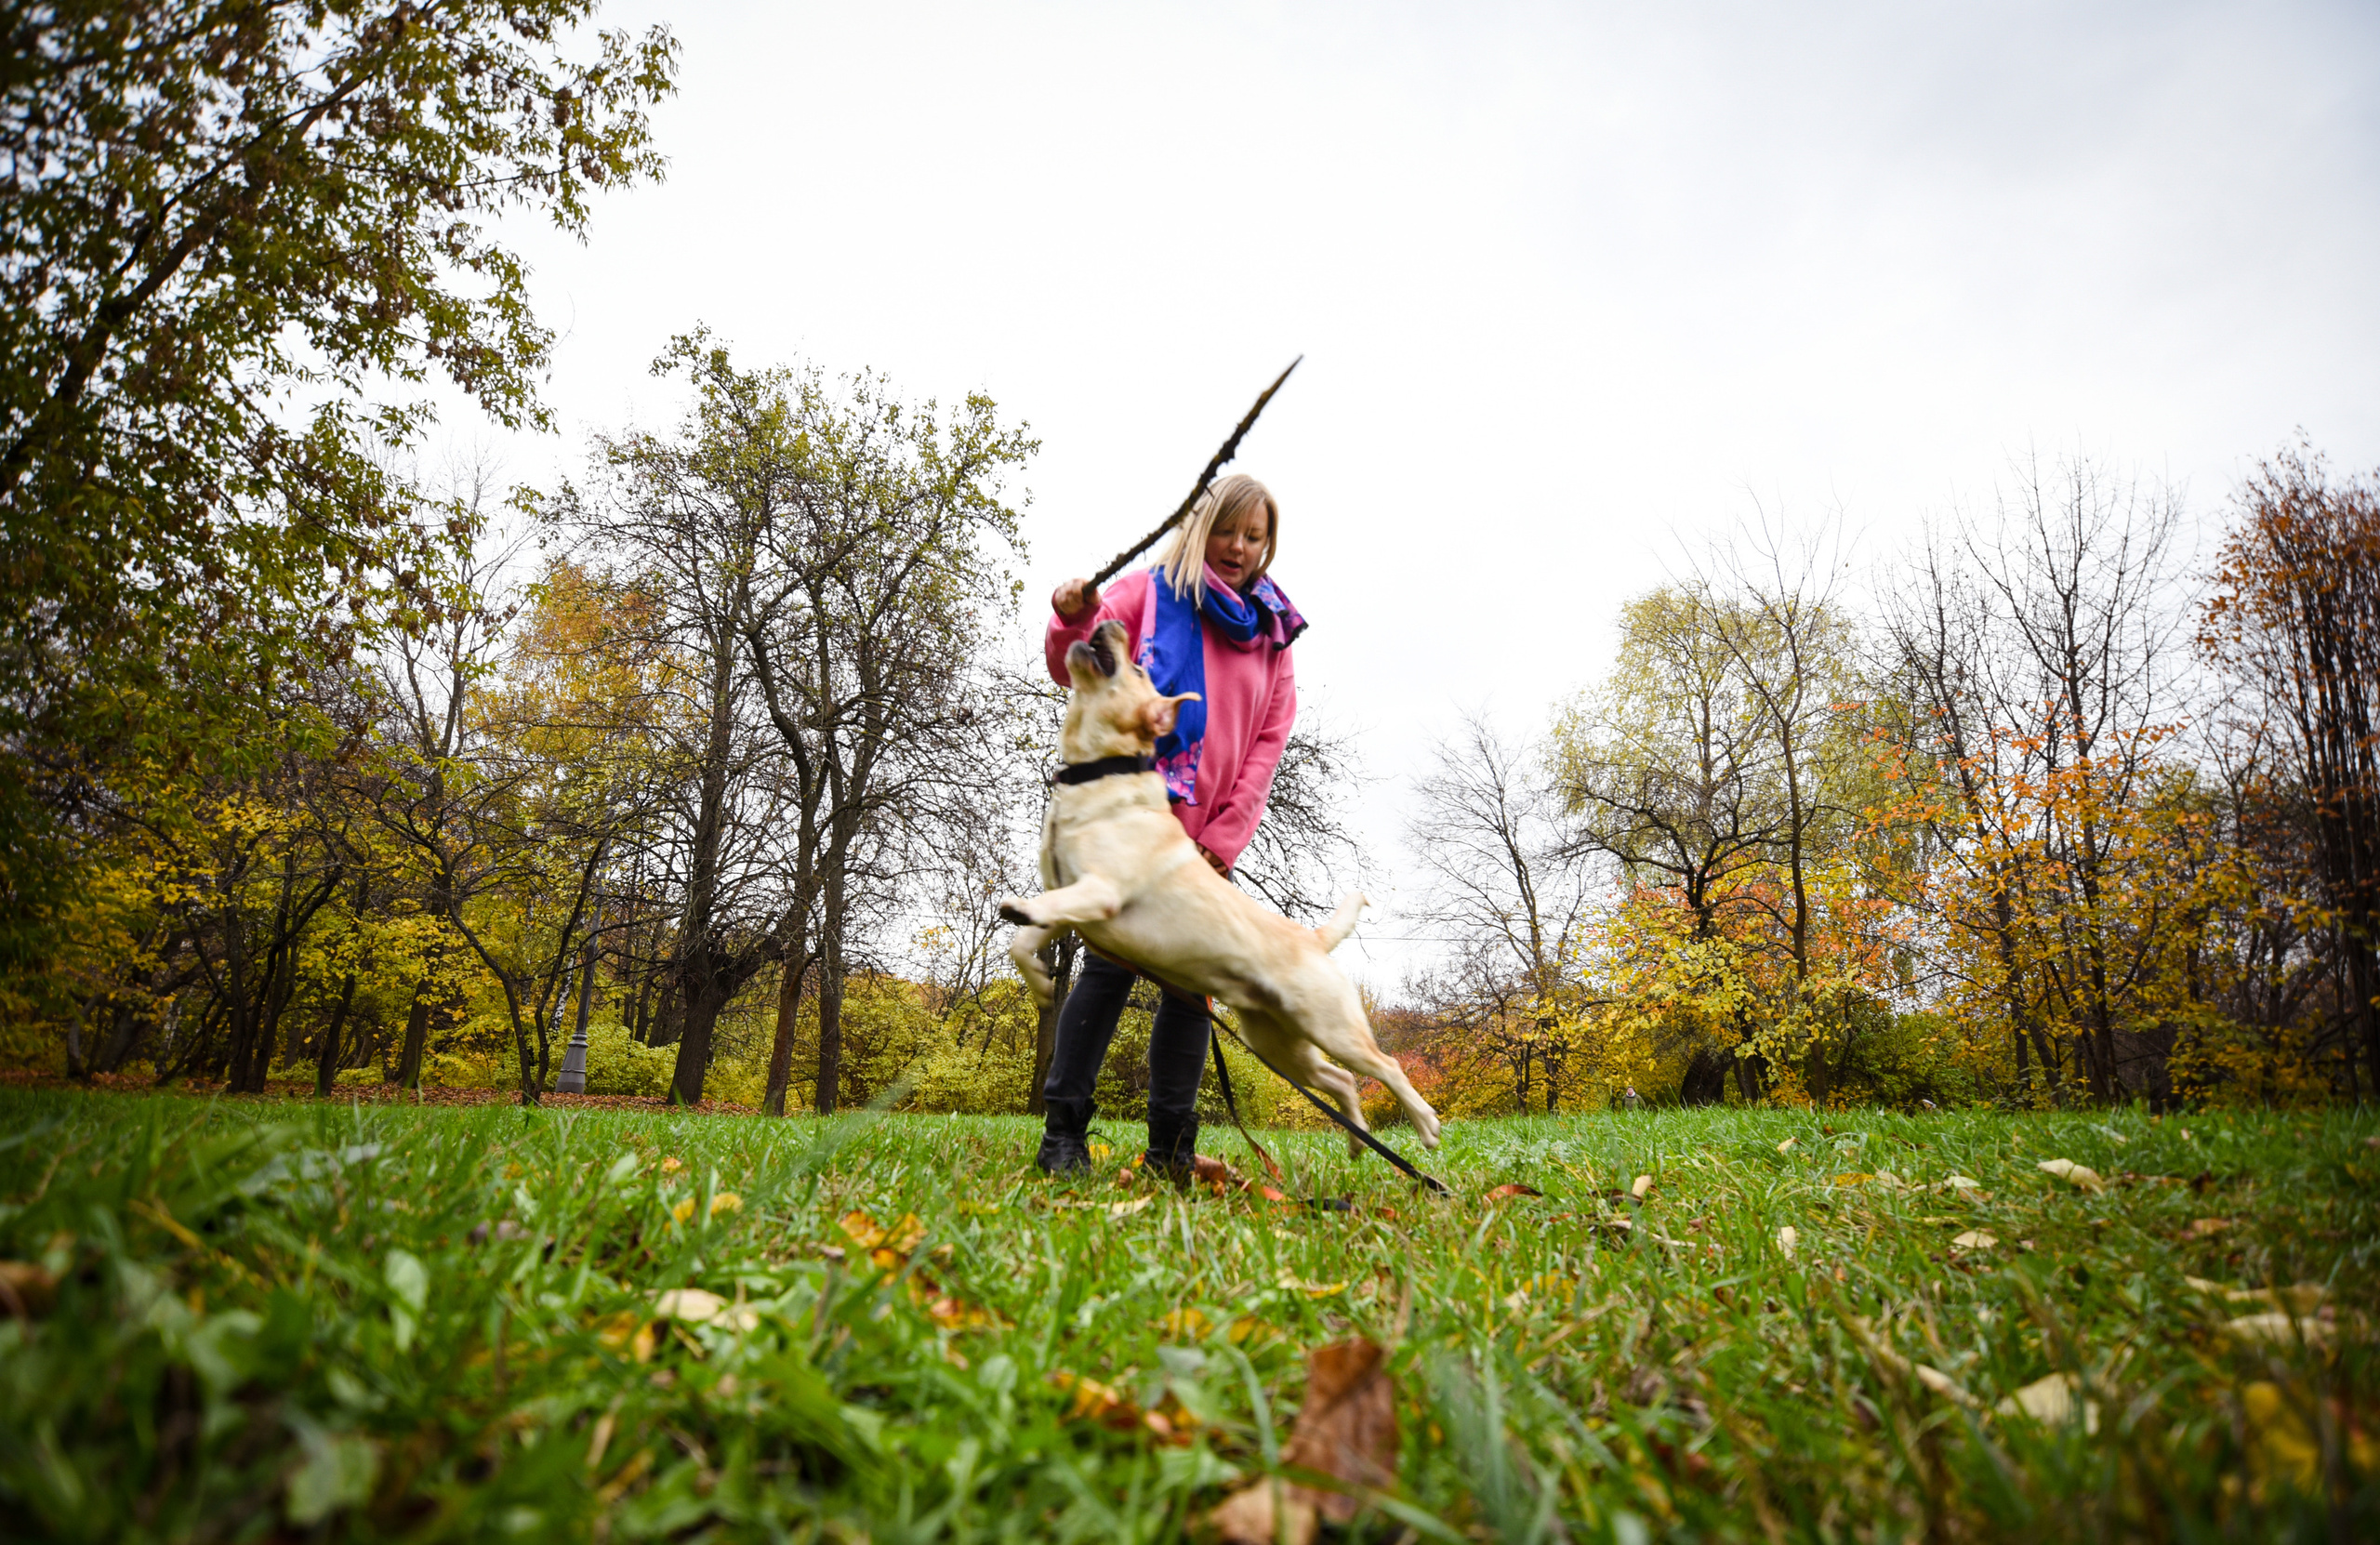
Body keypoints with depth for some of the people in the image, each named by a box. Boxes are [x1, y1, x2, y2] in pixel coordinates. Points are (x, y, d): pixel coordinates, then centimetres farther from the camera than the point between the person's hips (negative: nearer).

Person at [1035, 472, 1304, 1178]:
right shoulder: (1152, 591, 4)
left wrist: (1225, 837, -1)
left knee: (1193, 981, 4)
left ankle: (1170, 1146, 13)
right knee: (1112, 965, -9)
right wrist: (1074, 624, -27)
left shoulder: (1272, 630, 14)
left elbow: (1268, 741, 9)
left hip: (1209, 837, 4)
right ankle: (1063, 1132, 0)